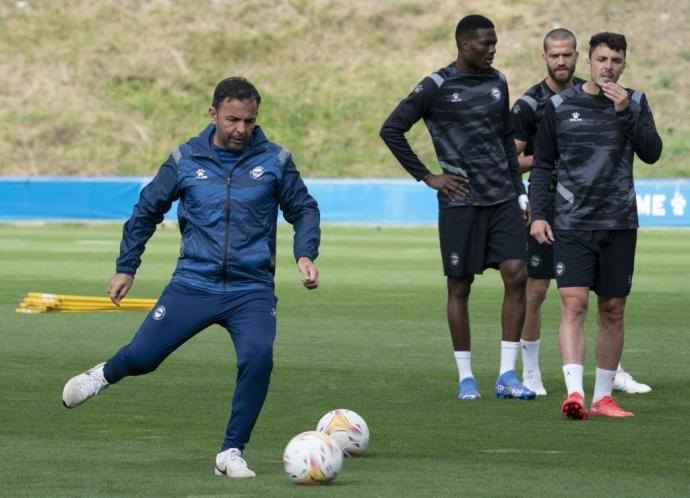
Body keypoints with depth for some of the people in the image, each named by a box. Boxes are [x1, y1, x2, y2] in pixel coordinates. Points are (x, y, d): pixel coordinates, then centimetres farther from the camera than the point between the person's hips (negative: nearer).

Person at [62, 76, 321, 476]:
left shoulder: (275, 160, 1)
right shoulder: (185, 160, 3)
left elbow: (303, 210, 10)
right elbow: (147, 210, 14)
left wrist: (306, 255, -7)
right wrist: (126, 267, 13)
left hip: (252, 289, -1)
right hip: (193, 283, 1)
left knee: (258, 357, -25)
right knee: (141, 356, -1)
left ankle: (231, 453, -9)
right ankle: (106, 375, 39)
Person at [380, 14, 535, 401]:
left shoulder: (497, 82, 12)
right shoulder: (437, 87, -5)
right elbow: (391, 130, -2)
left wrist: (520, 192, 16)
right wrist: (426, 176, -3)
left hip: (503, 199, 5)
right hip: (461, 201, -4)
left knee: (517, 275, -6)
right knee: (460, 286, 2)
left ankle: (507, 375, -1)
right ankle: (466, 377, 10)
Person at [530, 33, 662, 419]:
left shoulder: (635, 102, 7)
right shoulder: (560, 105, 4)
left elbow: (652, 152, -5)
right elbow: (543, 164, 9)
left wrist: (625, 111, -14)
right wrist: (538, 213, 1)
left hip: (620, 226, 2)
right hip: (572, 225, -2)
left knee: (613, 311, 7)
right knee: (573, 305, -15)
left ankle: (603, 396, 16)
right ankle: (574, 393, -23)